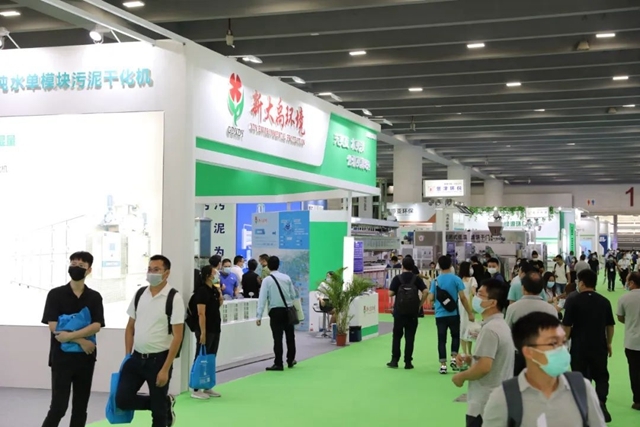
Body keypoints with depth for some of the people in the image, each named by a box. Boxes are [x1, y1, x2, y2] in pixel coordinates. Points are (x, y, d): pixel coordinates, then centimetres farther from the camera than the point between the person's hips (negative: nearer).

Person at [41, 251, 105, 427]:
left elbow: (96, 326, -7)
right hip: (62, 357, -3)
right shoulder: (56, 294, -2)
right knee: (58, 406, -6)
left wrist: (70, 335, -19)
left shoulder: (95, 297, 4)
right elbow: (53, 326, -10)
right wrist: (81, 340, -14)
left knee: (80, 407, 9)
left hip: (85, 357, 3)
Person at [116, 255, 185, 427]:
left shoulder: (174, 298, -12)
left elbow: (177, 336, -14)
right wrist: (127, 356, 5)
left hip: (159, 360, -5)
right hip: (137, 358, 5)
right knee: (122, 400, -2)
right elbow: (130, 327, 13)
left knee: (158, 411, 4)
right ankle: (164, 402, 19)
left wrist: (165, 369, -17)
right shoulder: (140, 294, 5)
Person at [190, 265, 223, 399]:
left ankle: (207, 387, 20)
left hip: (215, 329, 8)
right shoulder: (202, 291, -15)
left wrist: (220, 293, 6)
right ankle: (196, 390, 2)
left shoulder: (214, 289, 9)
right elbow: (201, 314, -19)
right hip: (206, 330, -8)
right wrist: (202, 332, -22)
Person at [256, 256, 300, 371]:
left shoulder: (267, 280, -7)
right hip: (288, 310, 3)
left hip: (275, 311, -3)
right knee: (290, 336, 16)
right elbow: (293, 295, 6)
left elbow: (262, 298, -11)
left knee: (277, 337, -1)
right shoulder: (286, 277, 3)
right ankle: (291, 360, 27)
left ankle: (278, 364, -1)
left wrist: (259, 316, -12)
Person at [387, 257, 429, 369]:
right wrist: (420, 304, 1)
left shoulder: (397, 278, -3)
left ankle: (394, 360, 9)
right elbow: (425, 292, -8)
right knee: (410, 337, 5)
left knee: (397, 336, 10)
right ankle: (408, 362, 5)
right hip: (413, 312, 1)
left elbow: (390, 293, -8)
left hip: (399, 311, -1)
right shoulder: (416, 278, 1)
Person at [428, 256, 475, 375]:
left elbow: (431, 299, 1)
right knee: (455, 336, 20)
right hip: (453, 314, -1)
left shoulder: (435, 281, 2)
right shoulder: (456, 279, -5)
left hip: (440, 315, 1)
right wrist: (470, 313, -3)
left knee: (442, 340, 6)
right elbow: (462, 298, -8)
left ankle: (443, 365, 3)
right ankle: (454, 359, 7)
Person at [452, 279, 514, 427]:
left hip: (484, 405, -10)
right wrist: (468, 359, 8)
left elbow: (484, 367, -26)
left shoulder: (490, 329, -19)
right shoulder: (501, 325, 12)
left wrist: (461, 376, -9)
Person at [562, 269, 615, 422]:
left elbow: (567, 326, -10)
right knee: (601, 376, 15)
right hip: (599, 346, 3)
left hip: (579, 347, -2)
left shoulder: (573, 301, -10)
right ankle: (601, 402, -6)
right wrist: (609, 343, 20)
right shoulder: (604, 301, 1)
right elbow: (610, 325, 8)